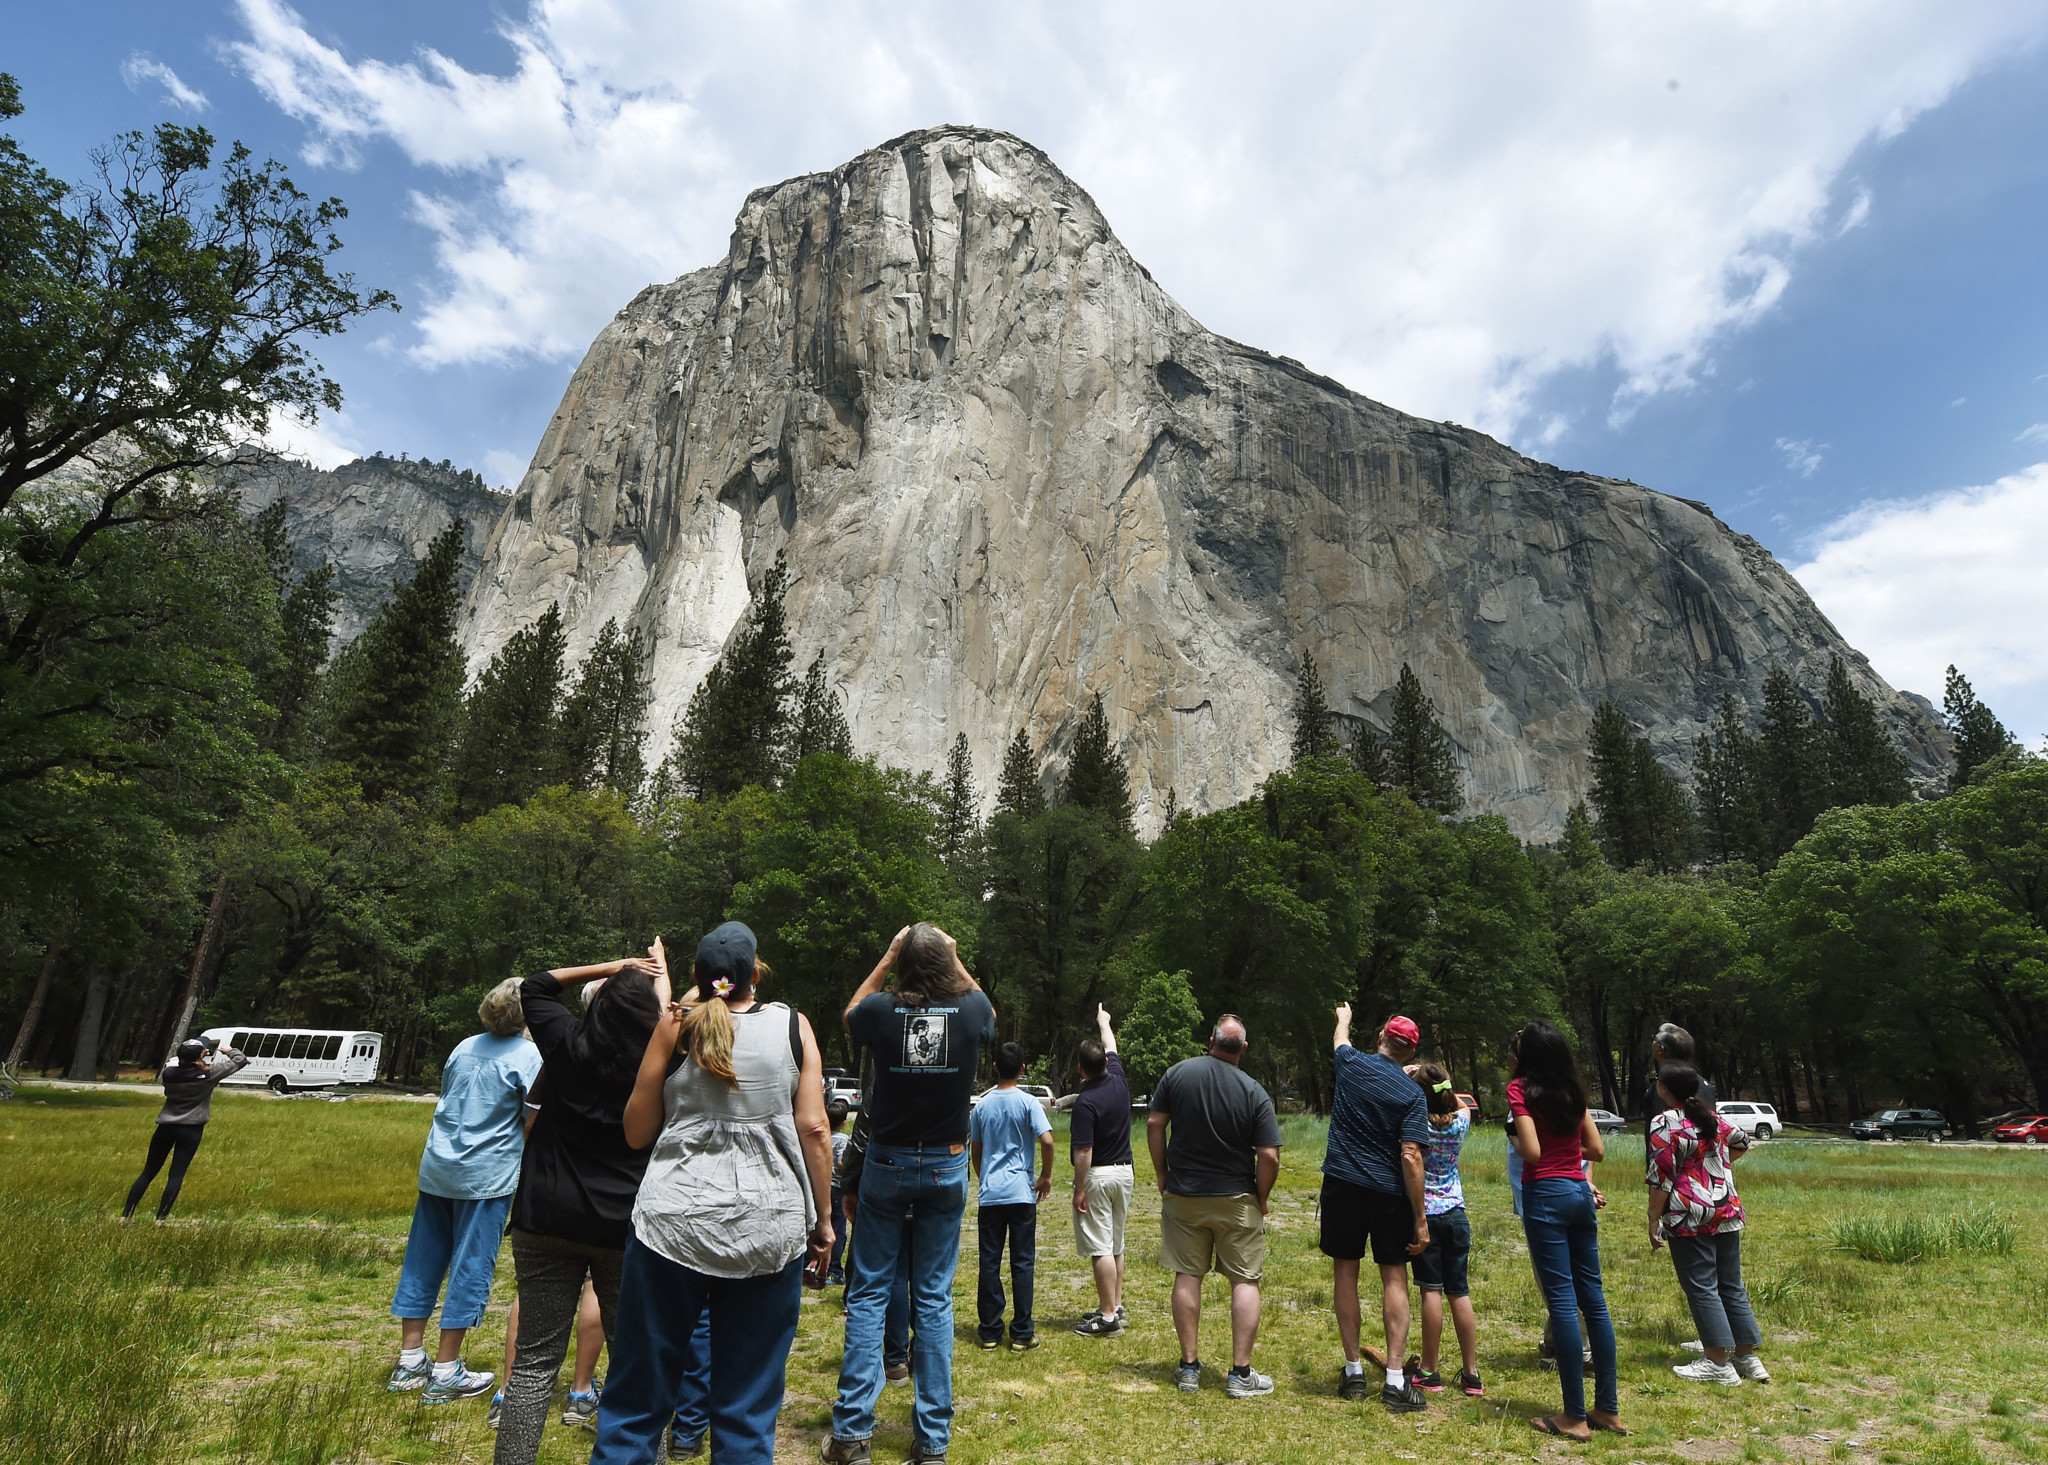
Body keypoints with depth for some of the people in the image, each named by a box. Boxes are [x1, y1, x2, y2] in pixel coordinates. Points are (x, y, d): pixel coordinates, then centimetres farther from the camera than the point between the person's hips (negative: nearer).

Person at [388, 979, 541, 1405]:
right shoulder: (528, 1056, -11)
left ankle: (410, 1360, 25)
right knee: (470, 1266, 3)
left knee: (423, 1260, 15)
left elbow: (446, 1102, 18)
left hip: (437, 1168, 6)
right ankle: (445, 1373, 10)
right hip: (486, 1176, -6)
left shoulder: (463, 1048, 8)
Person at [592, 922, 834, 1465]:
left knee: (637, 1398, 15)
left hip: (674, 1224, 0)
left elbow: (636, 1131, 5)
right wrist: (823, 1220, 5)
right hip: (770, 1231, 0)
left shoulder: (675, 1025, 0)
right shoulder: (792, 1024, 0)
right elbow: (813, 1128, -4)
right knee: (748, 1406, 13)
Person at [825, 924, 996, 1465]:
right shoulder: (971, 1010, -13)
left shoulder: (882, 1010, -15)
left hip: (887, 1163, -1)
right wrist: (954, 962, 13)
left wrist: (887, 959, 8)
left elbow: (849, 1015, 11)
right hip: (947, 1166, 1)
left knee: (868, 1294, 10)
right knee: (934, 1298, 10)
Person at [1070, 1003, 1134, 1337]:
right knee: (1116, 1245, 16)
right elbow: (1112, 1049, 21)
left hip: (1098, 1176, -8)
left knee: (1100, 1249, -4)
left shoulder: (1086, 1101, -21)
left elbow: (1083, 1152, -22)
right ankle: (1115, 1305, 24)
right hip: (1125, 1172, 8)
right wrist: (1104, 1023, 37)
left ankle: (1108, 1317, -3)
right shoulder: (1119, 1082, 0)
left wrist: (1079, 1190, -14)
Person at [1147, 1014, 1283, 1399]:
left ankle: (1189, 1367, 18)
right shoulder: (1255, 1093, -12)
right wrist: (1262, 1198, 3)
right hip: (1237, 1200, -2)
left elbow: (1154, 1125, -3)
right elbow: (1269, 1156, -14)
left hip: (1182, 1195, 2)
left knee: (1187, 1276, 10)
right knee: (1245, 1281, 8)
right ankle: (1241, 1374, 11)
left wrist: (1163, 1177, 8)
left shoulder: (1179, 1073, -6)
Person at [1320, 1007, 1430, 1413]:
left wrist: (1344, 1017, 46)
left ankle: (1354, 1372, 16)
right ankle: (1395, 1381, 6)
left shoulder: (1350, 1064, -2)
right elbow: (1410, 1157, -14)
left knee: (1345, 1274, 10)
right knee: (1394, 1277, 8)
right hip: (1389, 1194, -2)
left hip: (1342, 1185, 2)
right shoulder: (1412, 1094, -9)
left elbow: (1341, 1039, 23)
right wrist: (1420, 1219, -9)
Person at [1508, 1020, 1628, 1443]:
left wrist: (1514, 1141, 4)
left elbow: (1532, 1152, -16)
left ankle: (1576, 1417, 5)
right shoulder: (1574, 1092, 9)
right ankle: (1608, 1408, 20)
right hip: (1580, 1192, 7)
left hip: (1546, 1194, -6)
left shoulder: (1521, 1088, -9)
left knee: (1562, 1301, -2)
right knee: (1593, 1297, 12)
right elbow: (1598, 1150, 11)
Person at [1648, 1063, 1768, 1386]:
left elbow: (1661, 1178, -15)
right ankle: (1749, 1358, 21)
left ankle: (1718, 1364, 4)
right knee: (1732, 1286, 15)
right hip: (1728, 1212, 7)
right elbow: (1739, 1142, 28)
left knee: (1701, 1288, 1)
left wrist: (1653, 1220, -9)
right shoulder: (1712, 1118, 8)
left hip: (1690, 1217, -7)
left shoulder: (1665, 1125, -13)